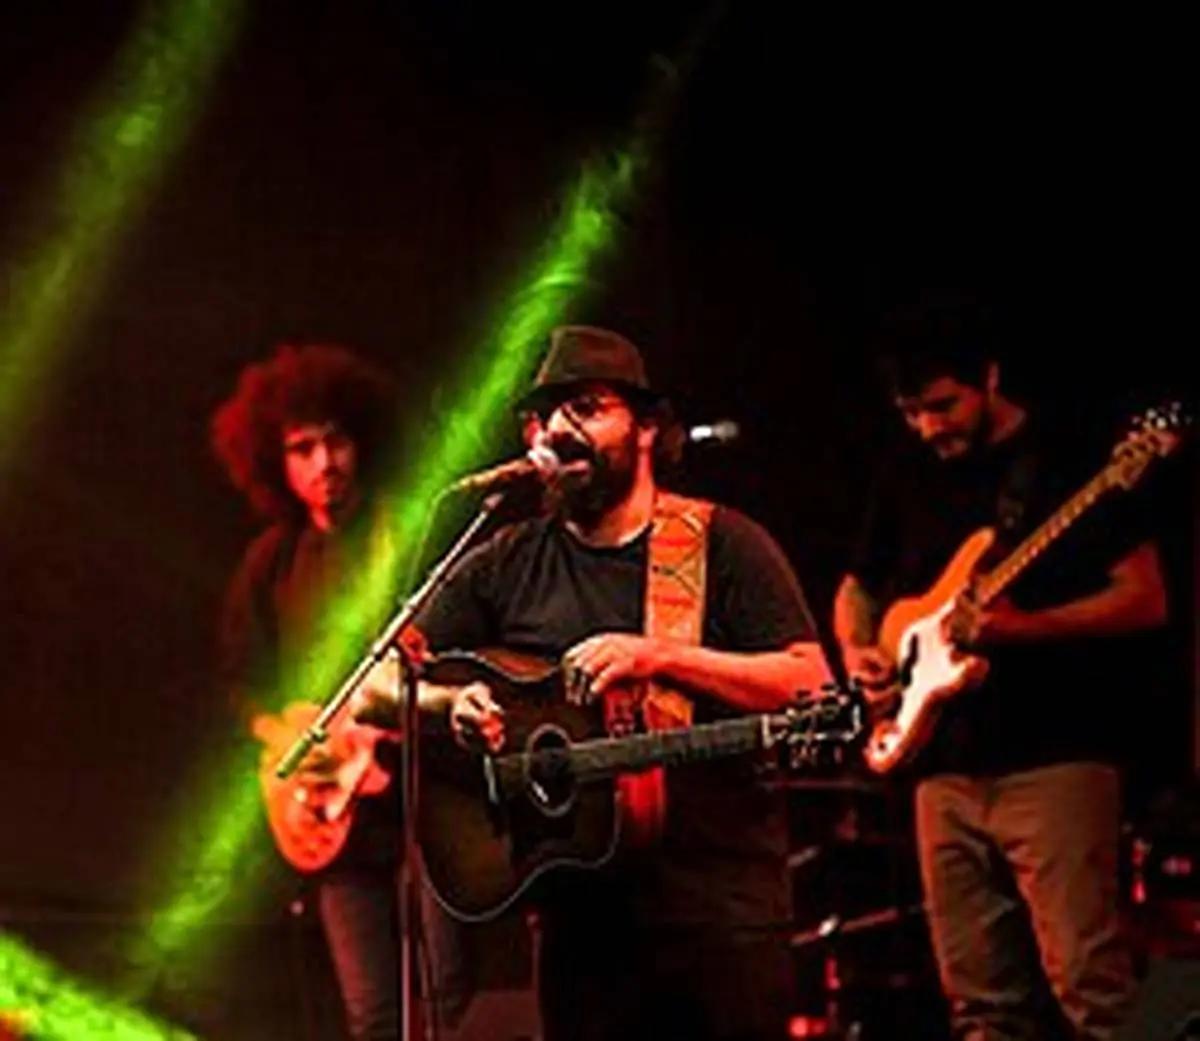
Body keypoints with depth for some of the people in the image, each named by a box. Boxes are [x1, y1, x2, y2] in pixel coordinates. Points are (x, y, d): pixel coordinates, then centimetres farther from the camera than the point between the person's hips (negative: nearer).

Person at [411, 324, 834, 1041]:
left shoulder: (721, 544, 3)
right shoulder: (508, 566, 11)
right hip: (580, 914, 3)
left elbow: (812, 684, -6)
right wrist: (450, 705, -12)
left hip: (723, 908, -3)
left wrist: (660, 656, -16)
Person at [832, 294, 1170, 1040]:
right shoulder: (910, 479, 14)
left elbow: (1146, 599, -7)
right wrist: (860, 652, 6)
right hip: (947, 768, 6)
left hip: (1055, 756, -6)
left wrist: (1023, 626, -19)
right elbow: (858, 587, 28)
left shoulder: (1073, 461, -3)